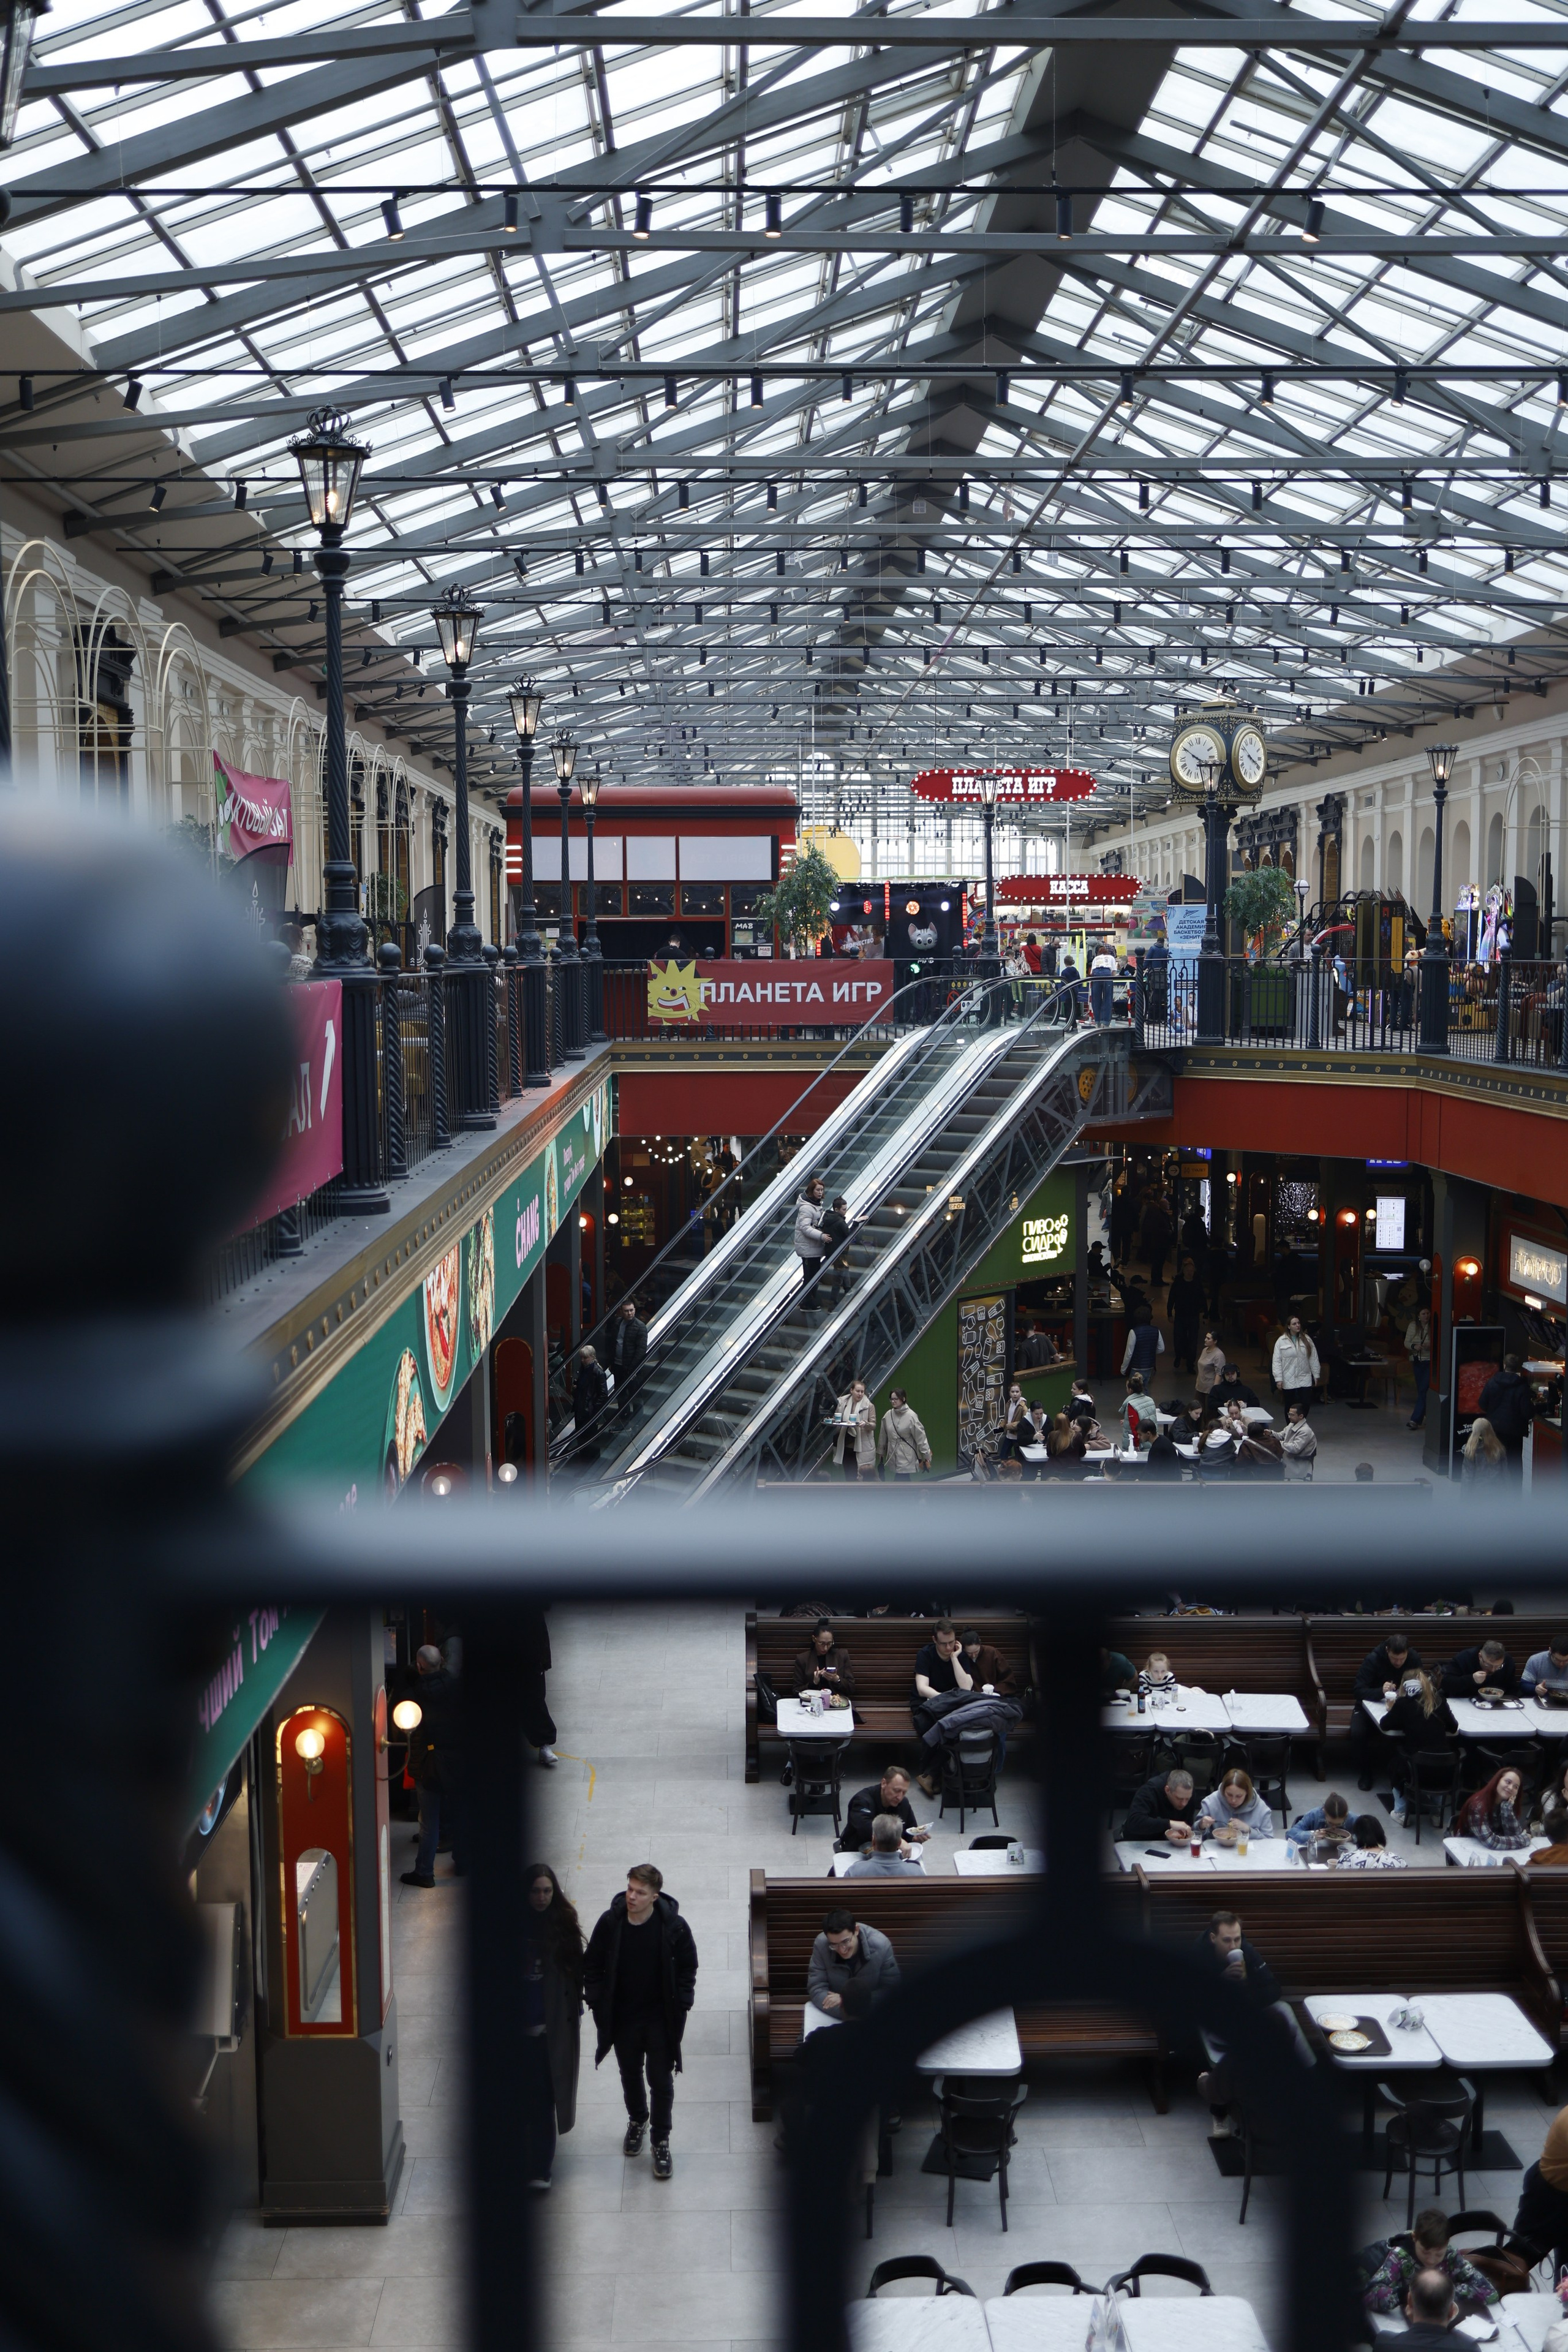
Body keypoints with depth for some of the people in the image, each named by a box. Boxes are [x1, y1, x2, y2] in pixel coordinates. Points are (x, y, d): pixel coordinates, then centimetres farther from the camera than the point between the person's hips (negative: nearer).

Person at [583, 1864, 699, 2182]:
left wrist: (680, 2007, -8)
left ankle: (661, 2140, 21)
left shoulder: (674, 1927, -19)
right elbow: (593, 1966, -2)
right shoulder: (609, 1923, -15)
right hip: (622, 2018, 2)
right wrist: (597, 2003, -5)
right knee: (630, 2075, 20)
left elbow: (687, 1969, -5)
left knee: (661, 2079, 4)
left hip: (660, 2019, -2)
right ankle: (637, 2120, 47)